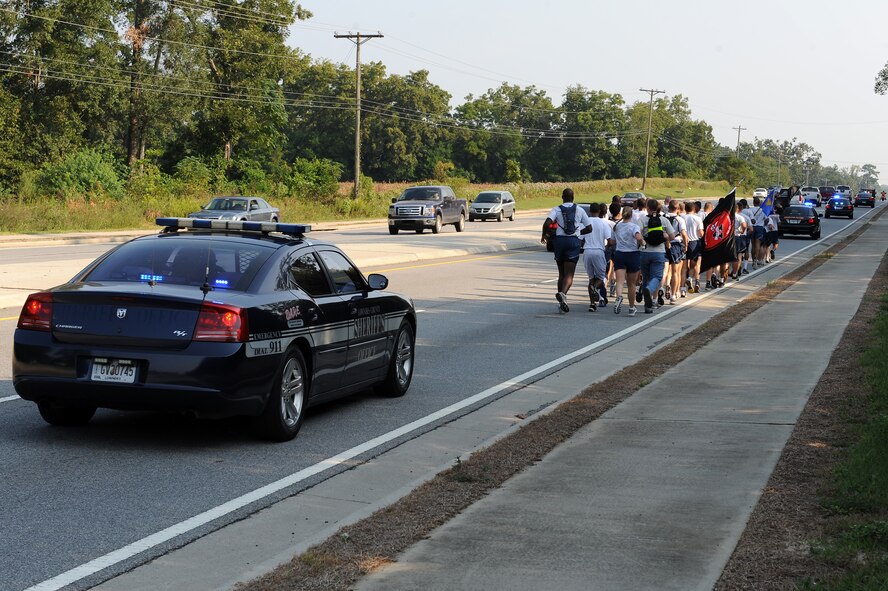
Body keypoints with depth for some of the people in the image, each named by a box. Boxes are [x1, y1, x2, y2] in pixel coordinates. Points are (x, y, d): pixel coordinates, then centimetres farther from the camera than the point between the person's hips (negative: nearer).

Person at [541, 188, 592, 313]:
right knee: (569, 274, -5)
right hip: (574, 241, -1)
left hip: (560, 240, 1)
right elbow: (589, 229, 9)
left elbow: (547, 223, -15)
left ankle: (562, 303, 16)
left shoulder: (556, 209, 2)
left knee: (561, 273, 14)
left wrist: (543, 235, 2)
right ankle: (563, 293, -34)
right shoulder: (579, 210, 6)